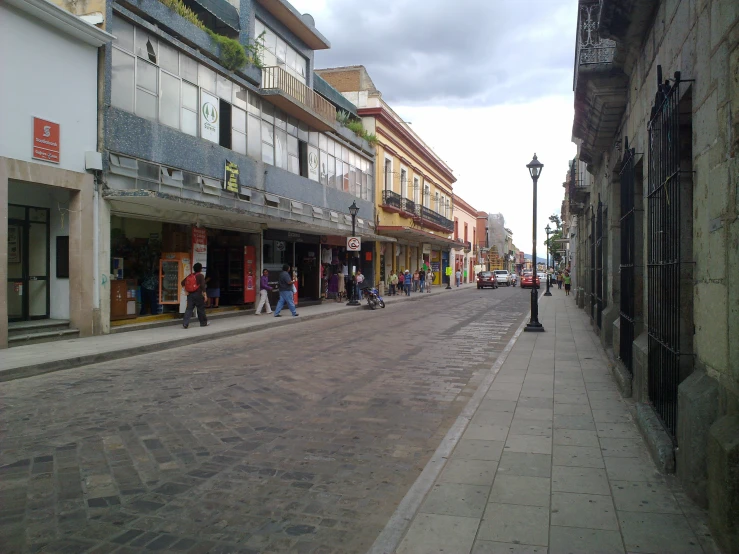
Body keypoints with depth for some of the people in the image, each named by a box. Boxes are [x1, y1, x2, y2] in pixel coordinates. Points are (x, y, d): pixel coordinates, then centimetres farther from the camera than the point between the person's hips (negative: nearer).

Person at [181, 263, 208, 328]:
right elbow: (203, 285, -16)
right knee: (201, 308, 8)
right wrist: (205, 294, -14)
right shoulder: (201, 276, -8)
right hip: (198, 294, -5)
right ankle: (203, 322, 20)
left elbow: (182, 283, 11)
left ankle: (185, 323, -7)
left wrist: (186, 290, 18)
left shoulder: (190, 275, 10)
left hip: (190, 294, 5)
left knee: (189, 309, 3)